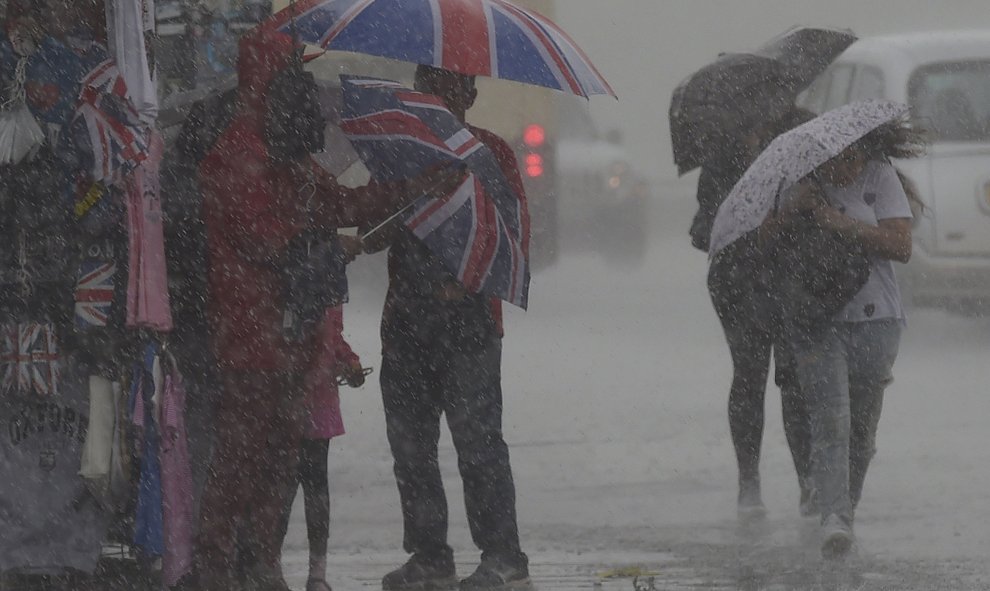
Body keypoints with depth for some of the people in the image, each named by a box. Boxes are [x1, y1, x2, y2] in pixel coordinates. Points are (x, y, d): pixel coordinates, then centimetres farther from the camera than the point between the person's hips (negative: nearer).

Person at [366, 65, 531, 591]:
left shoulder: (489, 152, 2)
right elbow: (377, 232, 19)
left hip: (469, 317, -6)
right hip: (407, 321, 6)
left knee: (476, 437, -8)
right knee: (409, 438, 5)